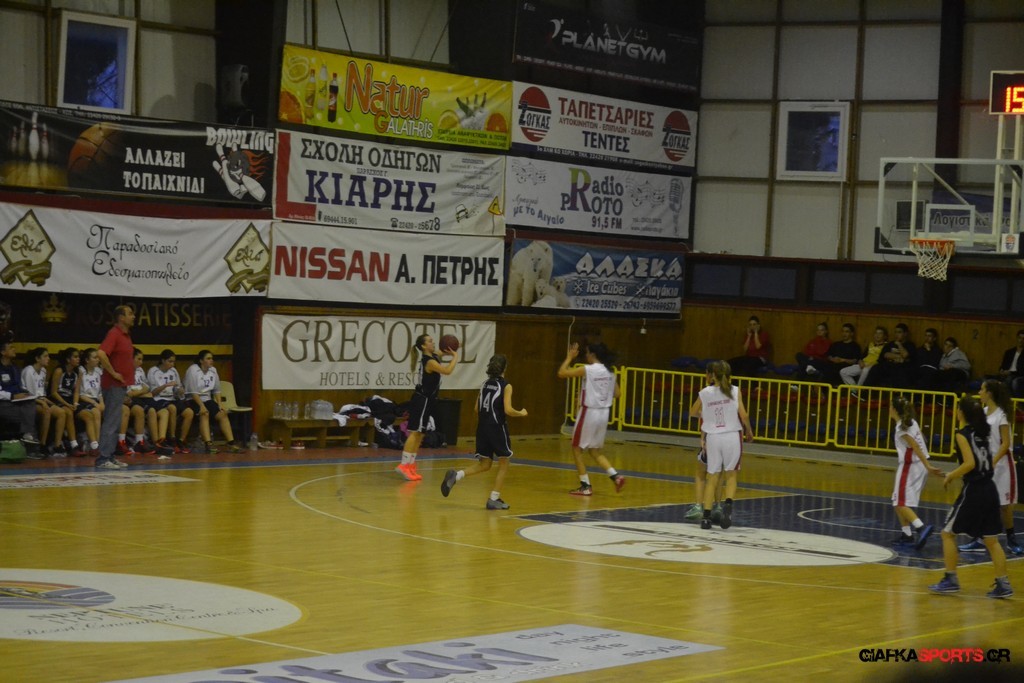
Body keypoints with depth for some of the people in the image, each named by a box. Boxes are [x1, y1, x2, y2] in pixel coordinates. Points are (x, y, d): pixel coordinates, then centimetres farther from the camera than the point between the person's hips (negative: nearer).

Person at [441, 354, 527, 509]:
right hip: (497, 428, -6)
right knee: (503, 464, 10)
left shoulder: (485, 384, 10)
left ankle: (456, 475, -9)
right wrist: (521, 413, 2)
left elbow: (477, 408, 11)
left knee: (484, 464, 14)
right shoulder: (506, 386, -8)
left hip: (482, 427, 6)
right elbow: (508, 410, -17)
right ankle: (494, 499, 8)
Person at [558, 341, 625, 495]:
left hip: (589, 413, -7)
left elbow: (561, 373, -10)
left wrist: (569, 357, 1)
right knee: (594, 451, 19)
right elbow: (616, 394, 12)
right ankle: (616, 476, 3)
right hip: (604, 413, 7)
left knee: (577, 449, 9)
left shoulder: (587, 370, -14)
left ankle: (585, 486, 7)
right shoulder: (610, 371, 6)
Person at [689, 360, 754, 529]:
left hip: (713, 437, 1)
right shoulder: (735, 391, -4)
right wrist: (749, 432, 8)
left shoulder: (705, 393, 1)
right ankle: (728, 504, -13)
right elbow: (743, 415, -8)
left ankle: (706, 515, 2)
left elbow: (692, 412, 15)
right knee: (731, 474, 12)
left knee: (712, 477, 8)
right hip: (732, 437, -1)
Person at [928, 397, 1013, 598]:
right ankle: (1003, 584, 6)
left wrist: (951, 476, -8)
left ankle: (951, 580, 6)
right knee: (991, 539, 10)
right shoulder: (982, 432, 11)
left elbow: (970, 463, -21)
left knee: (948, 533, 7)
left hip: (973, 491, -7)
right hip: (990, 489, 7)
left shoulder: (962, 434, -10)